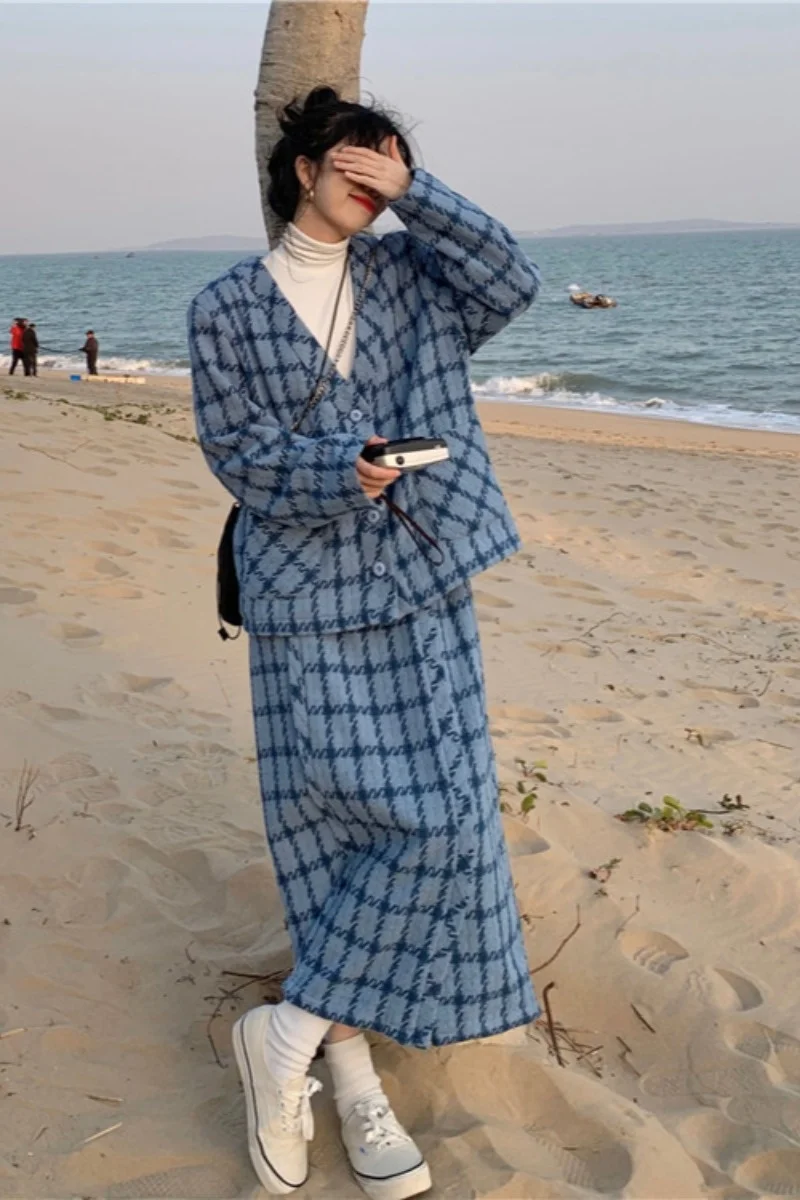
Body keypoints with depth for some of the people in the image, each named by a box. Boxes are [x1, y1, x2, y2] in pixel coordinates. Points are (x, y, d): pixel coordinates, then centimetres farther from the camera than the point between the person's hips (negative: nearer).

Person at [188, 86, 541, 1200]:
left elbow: (511, 284, -5)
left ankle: (294, 1028, 14)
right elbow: (236, 450, -2)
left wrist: (412, 188, -8)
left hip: (419, 593, 4)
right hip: (307, 602, -3)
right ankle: (350, 1076, 13)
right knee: (335, 826, -2)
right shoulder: (226, 307, 3)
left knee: (439, 816, -1)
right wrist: (339, 475, -19)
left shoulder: (408, 274, 11)